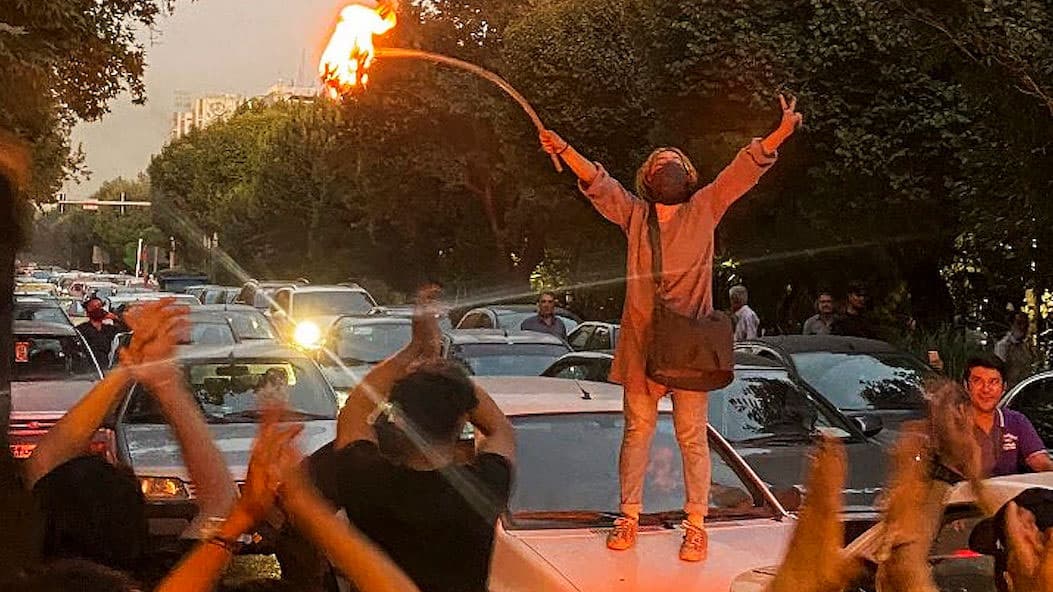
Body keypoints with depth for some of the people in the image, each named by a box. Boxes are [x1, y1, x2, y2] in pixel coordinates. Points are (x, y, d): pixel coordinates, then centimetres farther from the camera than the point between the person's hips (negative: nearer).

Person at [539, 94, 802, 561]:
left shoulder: (704, 209, 6)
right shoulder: (634, 214, 9)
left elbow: (743, 170, -1)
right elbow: (597, 181, 0)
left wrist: (782, 132, -12)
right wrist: (564, 150, -15)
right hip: (641, 340, 2)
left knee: (692, 436, 1)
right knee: (637, 430, 8)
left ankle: (696, 525, 9)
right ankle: (629, 517, 18)